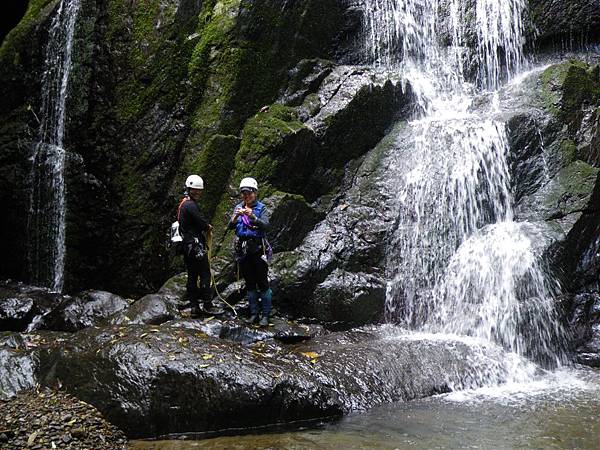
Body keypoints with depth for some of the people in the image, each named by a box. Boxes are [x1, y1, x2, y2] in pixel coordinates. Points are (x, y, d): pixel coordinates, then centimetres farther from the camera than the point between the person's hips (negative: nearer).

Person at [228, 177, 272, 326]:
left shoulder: (261, 208, -3)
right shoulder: (238, 208, 9)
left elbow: (266, 225, -18)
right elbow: (230, 226, -2)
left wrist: (252, 216, -33)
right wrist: (235, 216, -22)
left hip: (258, 248, -4)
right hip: (242, 249, 4)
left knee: (263, 283, -4)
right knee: (249, 283, 11)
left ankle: (266, 315, 3)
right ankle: (254, 314, 19)